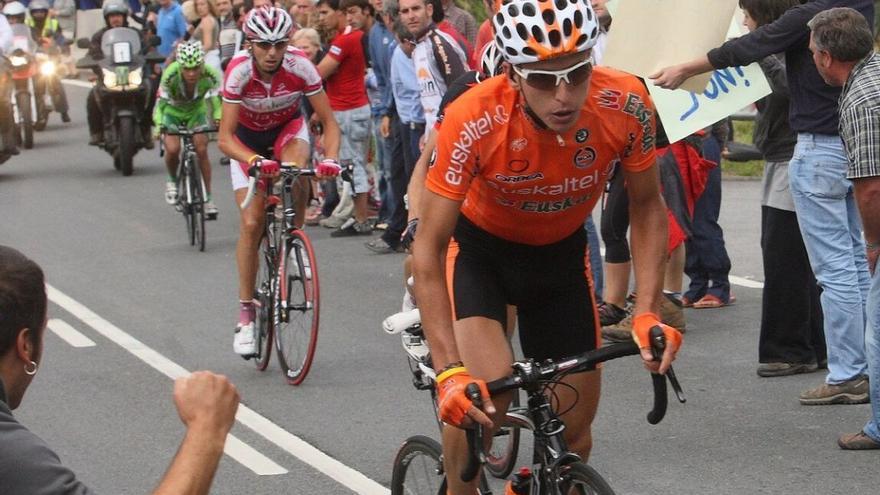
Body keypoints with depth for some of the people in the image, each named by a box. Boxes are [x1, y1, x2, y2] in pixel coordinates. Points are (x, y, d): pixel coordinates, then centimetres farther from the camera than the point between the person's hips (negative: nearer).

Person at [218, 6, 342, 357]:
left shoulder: (301, 67, -28)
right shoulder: (239, 72, -31)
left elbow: (329, 121, -22)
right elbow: (225, 137, -32)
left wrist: (330, 158, -41)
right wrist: (255, 161, -50)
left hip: (287, 129, 1)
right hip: (247, 139, -1)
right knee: (252, 222, -12)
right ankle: (246, 313, -2)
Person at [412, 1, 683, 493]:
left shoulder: (627, 106, -28)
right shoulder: (473, 121, -35)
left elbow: (647, 206, -10)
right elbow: (428, 248, -29)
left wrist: (648, 312, -22)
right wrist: (449, 371, -37)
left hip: (562, 252, 3)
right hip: (480, 247, -3)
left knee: (574, 432, 5)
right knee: (483, 393, -27)